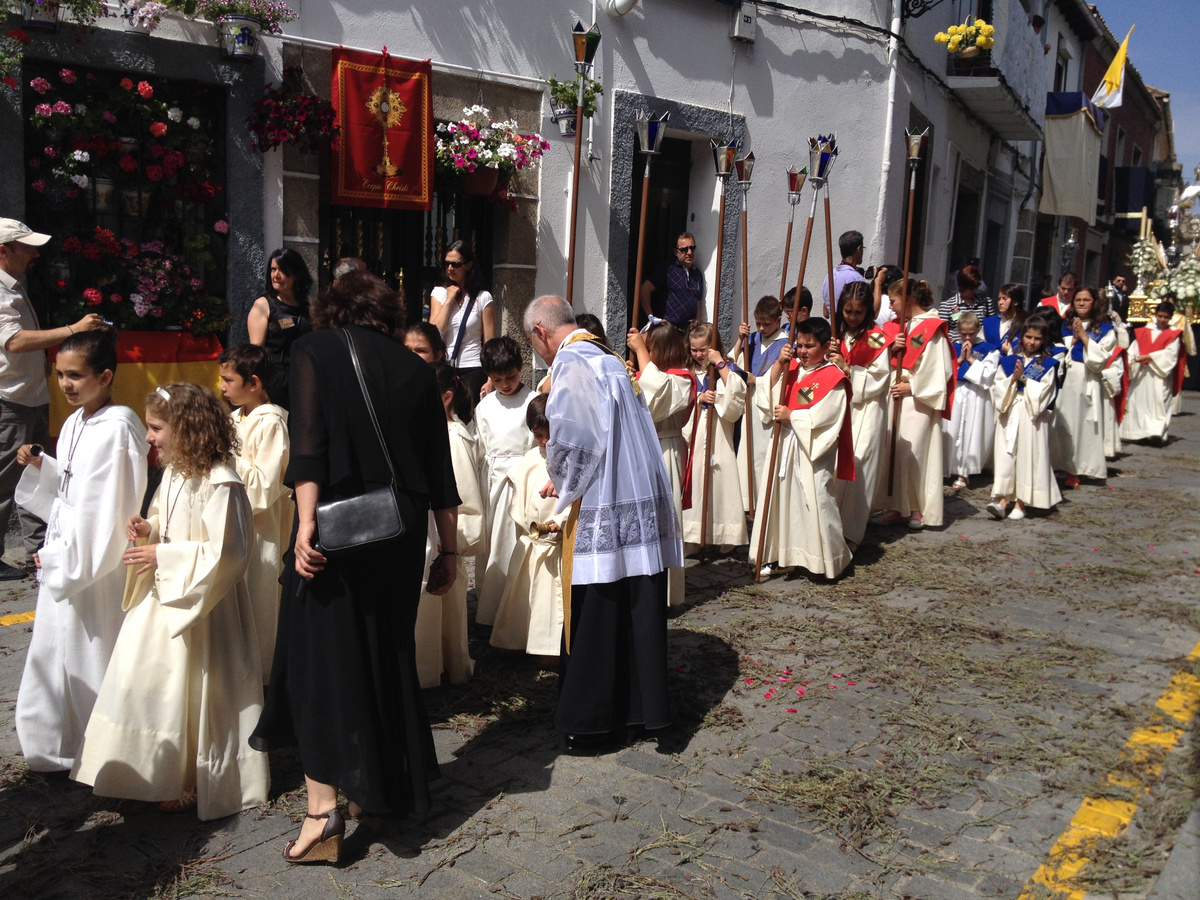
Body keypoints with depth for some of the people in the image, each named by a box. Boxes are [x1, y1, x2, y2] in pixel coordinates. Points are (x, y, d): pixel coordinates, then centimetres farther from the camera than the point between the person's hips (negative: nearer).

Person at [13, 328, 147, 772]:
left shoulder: (117, 430, -21)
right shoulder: (74, 423, 8)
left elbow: (108, 509, -23)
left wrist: (59, 557, -17)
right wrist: (40, 466, 1)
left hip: (97, 566, -9)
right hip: (64, 561, 9)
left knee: (92, 656, 4)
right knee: (55, 649, 19)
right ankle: (60, 748, 36)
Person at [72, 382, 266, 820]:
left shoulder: (220, 485, -23)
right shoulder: (174, 474, 5)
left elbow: (224, 554, -25)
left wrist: (163, 557, -22)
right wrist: (148, 529, -2)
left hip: (201, 608, -9)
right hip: (163, 599, 9)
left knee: (192, 694, 4)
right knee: (150, 682, 16)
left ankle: (192, 783, 21)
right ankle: (164, 774, 32)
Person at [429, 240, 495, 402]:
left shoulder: (482, 298, 1)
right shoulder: (439, 293, 9)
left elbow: (489, 342, 1)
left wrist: (490, 380, -5)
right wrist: (449, 300, -4)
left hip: (472, 370, -2)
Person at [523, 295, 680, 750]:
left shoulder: (570, 363, -11)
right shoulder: (608, 358, 16)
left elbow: (568, 439, -17)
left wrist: (561, 481, 2)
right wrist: (566, 479, 21)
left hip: (601, 512, -8)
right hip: (641, 506, 8)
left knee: (595, 621, 3)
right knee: (638, 612, 14)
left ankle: (593, 720, 14)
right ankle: (643, 707, 24)